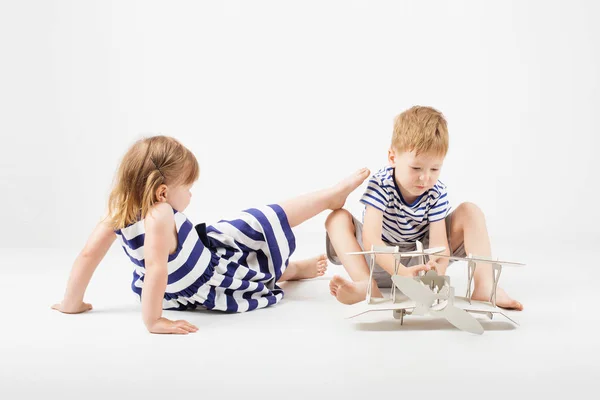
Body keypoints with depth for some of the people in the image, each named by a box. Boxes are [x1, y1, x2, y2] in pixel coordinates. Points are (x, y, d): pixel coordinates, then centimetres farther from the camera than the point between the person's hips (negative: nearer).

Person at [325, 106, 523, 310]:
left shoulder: (437, 193, -15)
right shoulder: (380, 184, -25)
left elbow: (439, 244, -22)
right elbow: (371, 238, -35)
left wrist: (438, 269, -47)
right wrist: (402, 272, -52)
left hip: (421, 259, 2)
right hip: (382, 260, -2)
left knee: (470, 212, -14)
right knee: (338, 218, -26)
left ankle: (484, 286, -31)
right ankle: (366, 285, -46)